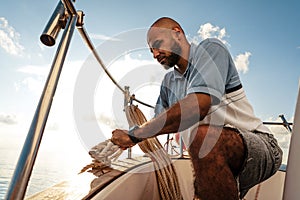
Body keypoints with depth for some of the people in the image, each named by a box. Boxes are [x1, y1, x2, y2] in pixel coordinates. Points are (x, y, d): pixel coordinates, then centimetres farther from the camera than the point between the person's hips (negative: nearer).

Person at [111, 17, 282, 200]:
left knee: (202, 136, -34)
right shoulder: (168, 82, 14)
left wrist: (134, 134, -23)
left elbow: (198, 106, -27)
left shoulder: (210, 48, -9)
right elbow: (154, 127, 13)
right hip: (215, 160, 7)